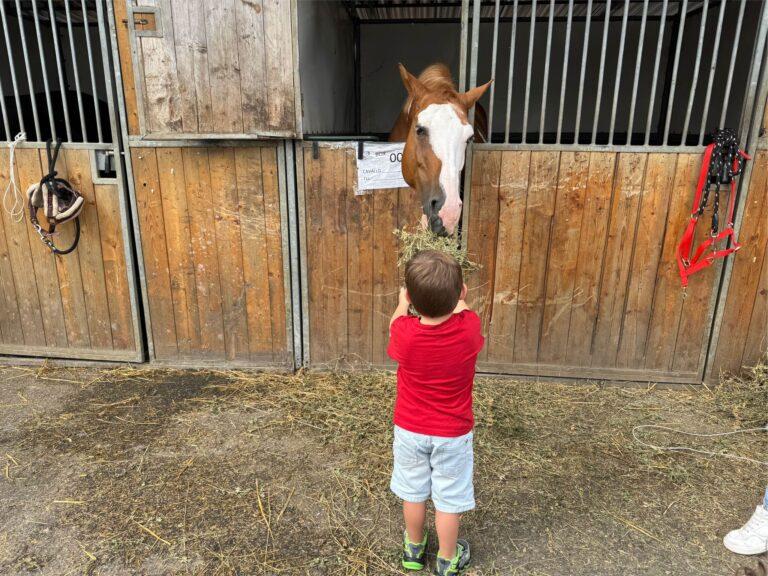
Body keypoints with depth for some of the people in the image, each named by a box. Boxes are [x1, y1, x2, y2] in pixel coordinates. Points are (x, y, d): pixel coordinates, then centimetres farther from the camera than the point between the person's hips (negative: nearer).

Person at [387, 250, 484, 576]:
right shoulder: (469, 328, -24)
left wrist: (402, 305, 21)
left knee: (413, 492, 22)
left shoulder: (403, 333, -24)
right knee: (449, 499, 17)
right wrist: (456, 300, 22)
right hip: (452, 434, 0)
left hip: (409, 431, 1)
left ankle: (414, 548, 44)